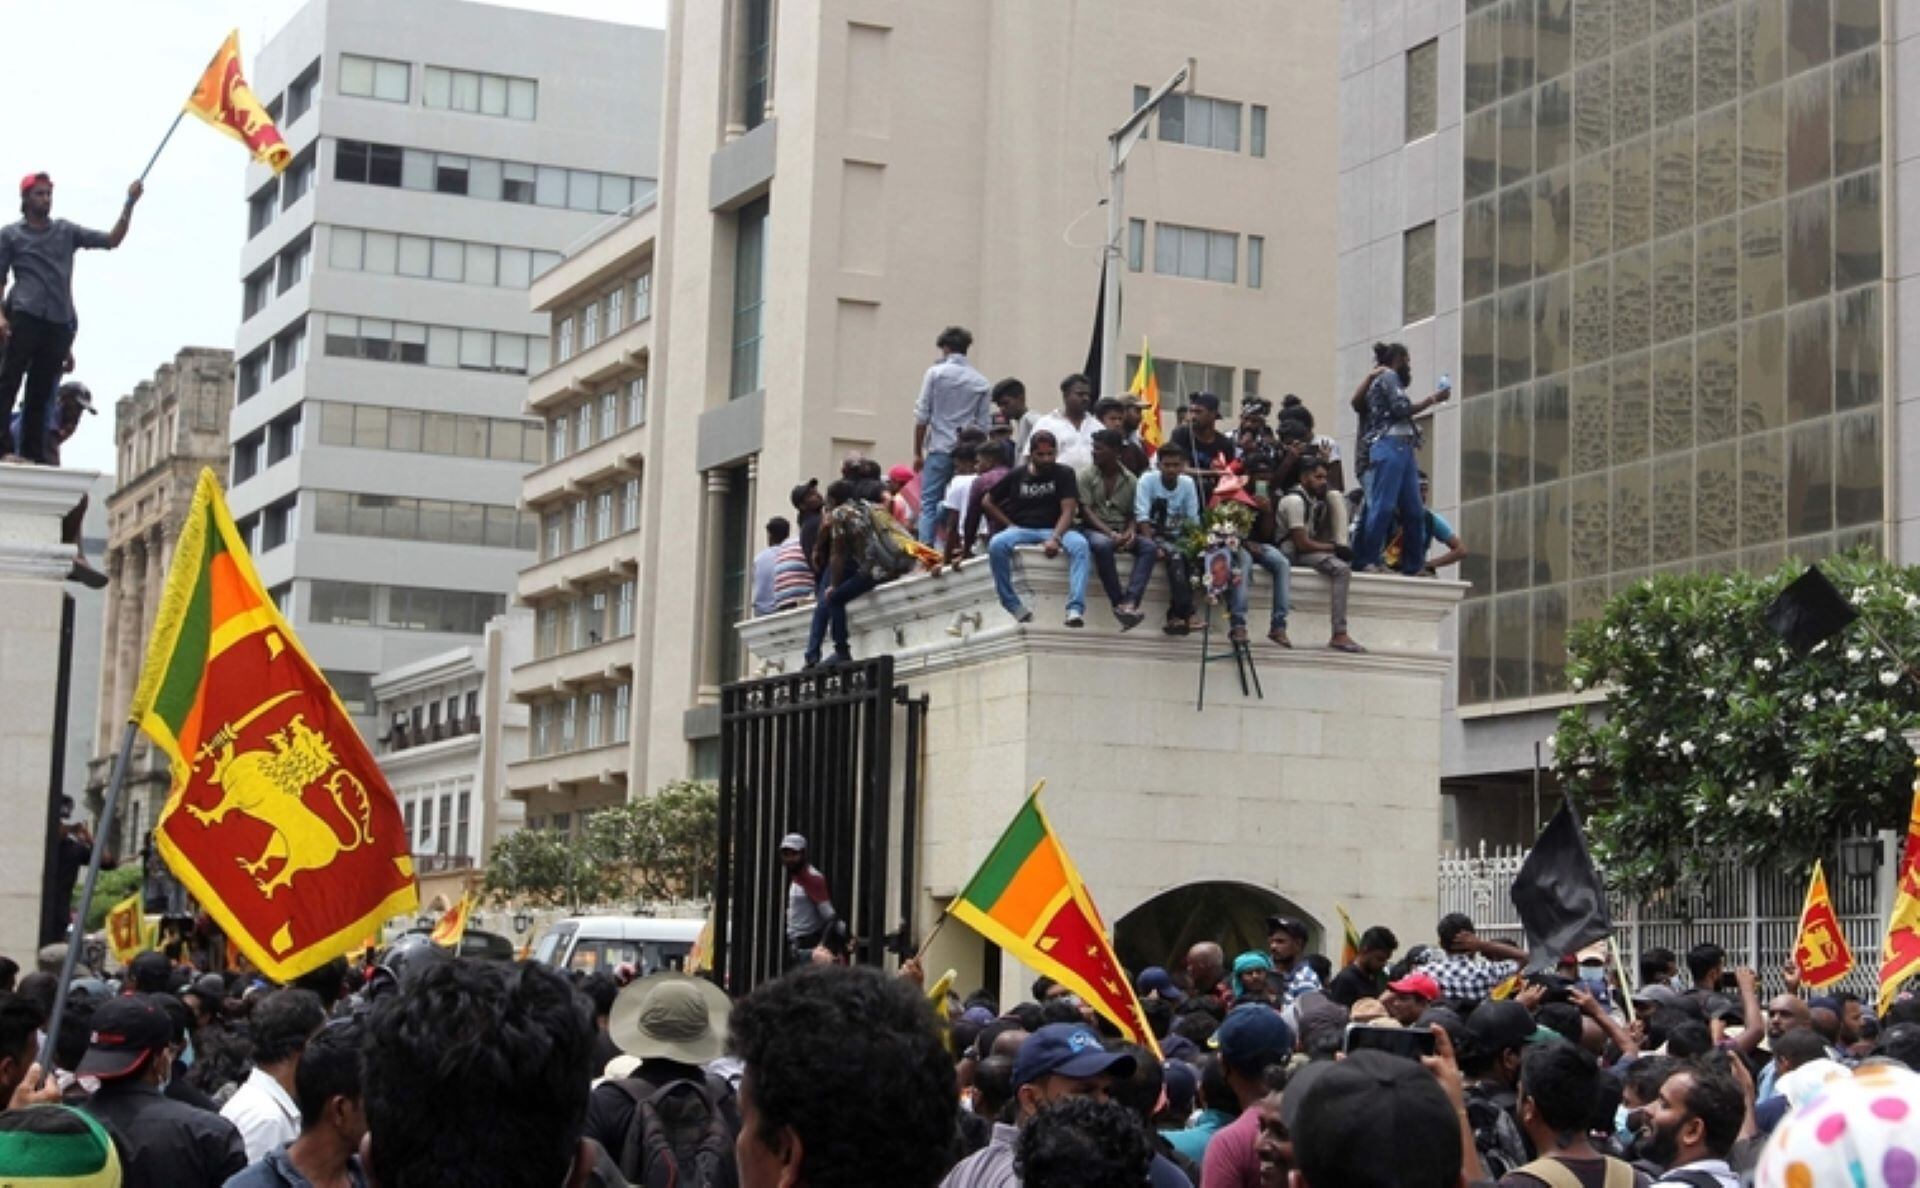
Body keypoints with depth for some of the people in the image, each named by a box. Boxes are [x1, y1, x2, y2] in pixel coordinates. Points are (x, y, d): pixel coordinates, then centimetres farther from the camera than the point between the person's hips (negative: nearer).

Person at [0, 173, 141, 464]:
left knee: (42, 390, 4)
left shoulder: (66, 231, 18)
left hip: (60, 322, 4)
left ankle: (33, 451, 5)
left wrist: (129, 205, 1)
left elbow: (112, 240, 12)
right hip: (25, 317, -4)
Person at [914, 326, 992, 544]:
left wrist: (918, 453, 4)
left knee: (929, 505, -1)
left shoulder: (935, 373, -1)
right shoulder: (981, 382, 5)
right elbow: (983, 424, 4)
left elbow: (922, 417, -3)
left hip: (939, 450, -2)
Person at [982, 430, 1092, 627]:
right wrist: (1009, 525, 2)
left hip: (1055, 529, -1)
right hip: (1021, 529, 1)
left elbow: (1068, 511, -6)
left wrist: (1055, 538, -23)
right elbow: (988, 502, 17)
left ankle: (1075, 609, -43)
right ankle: (1016, 608, -27)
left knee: (1080, 544, -34)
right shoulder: (1016, 476, 10)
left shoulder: (1064, 474, 5)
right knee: (997, 545, -32)